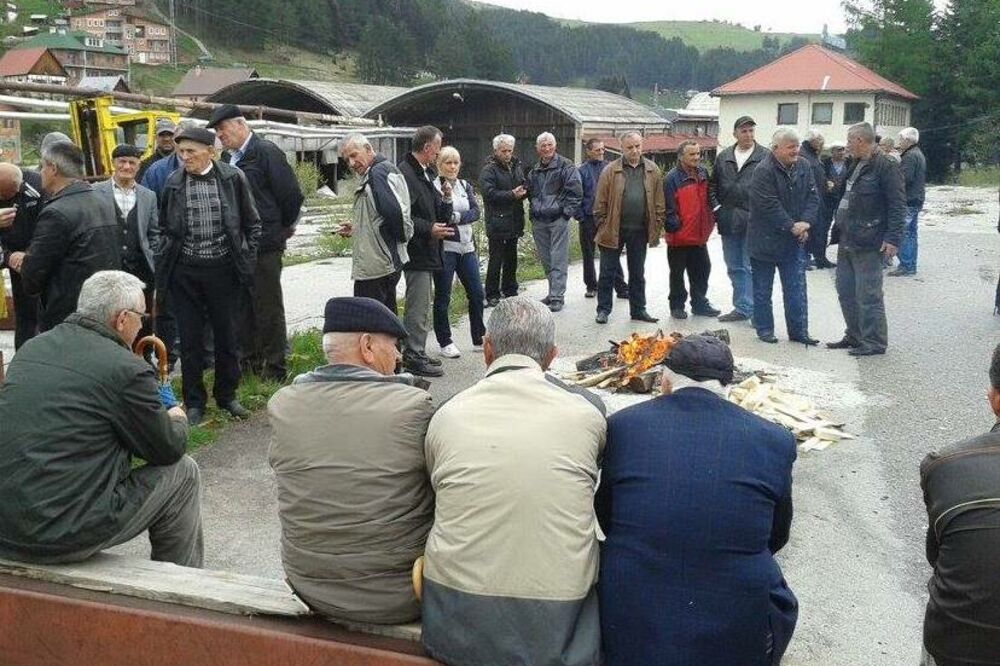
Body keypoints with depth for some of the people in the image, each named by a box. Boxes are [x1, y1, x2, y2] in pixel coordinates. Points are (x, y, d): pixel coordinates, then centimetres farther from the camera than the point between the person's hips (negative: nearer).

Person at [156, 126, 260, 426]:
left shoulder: (232, 178, -3)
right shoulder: (174, 182, 1)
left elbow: (252, 224, 5)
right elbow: (164, 228, 13)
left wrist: (246, 259, 0)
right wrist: (164, 262, 4)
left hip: (224, 269, -1)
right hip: (185, 272, 1)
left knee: (226, 336, 10)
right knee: (190, 339, 7)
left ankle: (227, 395, 26)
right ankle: (194, 401, 19)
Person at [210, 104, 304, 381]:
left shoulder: (266, 152, -9)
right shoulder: (227, 158, 13)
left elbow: (292, 195, -11)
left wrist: (283, 227, 1)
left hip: (264, 245, -7)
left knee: (268, 306, 0)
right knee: (243, 306, 13)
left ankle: (274, 366, 9)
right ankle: (249, 360, 25)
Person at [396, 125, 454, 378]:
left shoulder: (428, 173, 17)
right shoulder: (405, 173, -15)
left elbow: (442, 215, 21)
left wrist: (446, 199, 3)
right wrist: (429, 229, -22)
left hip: (427, 251, 10)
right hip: (416, 252, -10)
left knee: (422, 306, 16)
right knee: (418, 307, -6)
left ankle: (417, 352, 25)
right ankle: (414, 357, 2)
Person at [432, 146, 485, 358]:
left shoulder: (465, 186, 12)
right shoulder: (434, 187, -4)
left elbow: (476, 212, 0)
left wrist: (457, 217, -14)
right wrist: (446, 198, -26)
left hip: (466, 246, 5)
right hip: (445, 247, -5)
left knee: (477, 294, 6)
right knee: (442, 297, 2)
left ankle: (479, 339, 19)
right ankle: (445, 342, 12)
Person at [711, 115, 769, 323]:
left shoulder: (765, 157, -5)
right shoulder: (723, 157, 10)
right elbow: (713, 185, 17)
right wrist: (716, 206, 5)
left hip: (753, 222, -5)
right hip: (728, 222, 5)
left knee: (752, 268, -1)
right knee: (734, 268, 13)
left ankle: (748, 308, 7)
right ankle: (741, 308, 23)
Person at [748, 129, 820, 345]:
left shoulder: (805, 166, 3)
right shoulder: (764, 171, -17)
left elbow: (813, 197, 2)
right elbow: (769, 206, -22)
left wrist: (806, 222, -13)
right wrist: (792, 226, -20)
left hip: (795, 240, 5)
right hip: (766, 240, -5)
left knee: (797, 289, 7)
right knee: (763, 289, 8)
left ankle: (798, 330, 15)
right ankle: (764, 329, 21)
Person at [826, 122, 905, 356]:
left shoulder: (886, 167, -12)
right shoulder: (856, 166, 17)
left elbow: (897, 205, -16)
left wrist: (893, 238, -21)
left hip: (868, 245, -10)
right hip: (847, 241, 10)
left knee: (868, 295, -4)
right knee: (846, 291, 14)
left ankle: (874, 341, 5)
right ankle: (855, 336, 26)